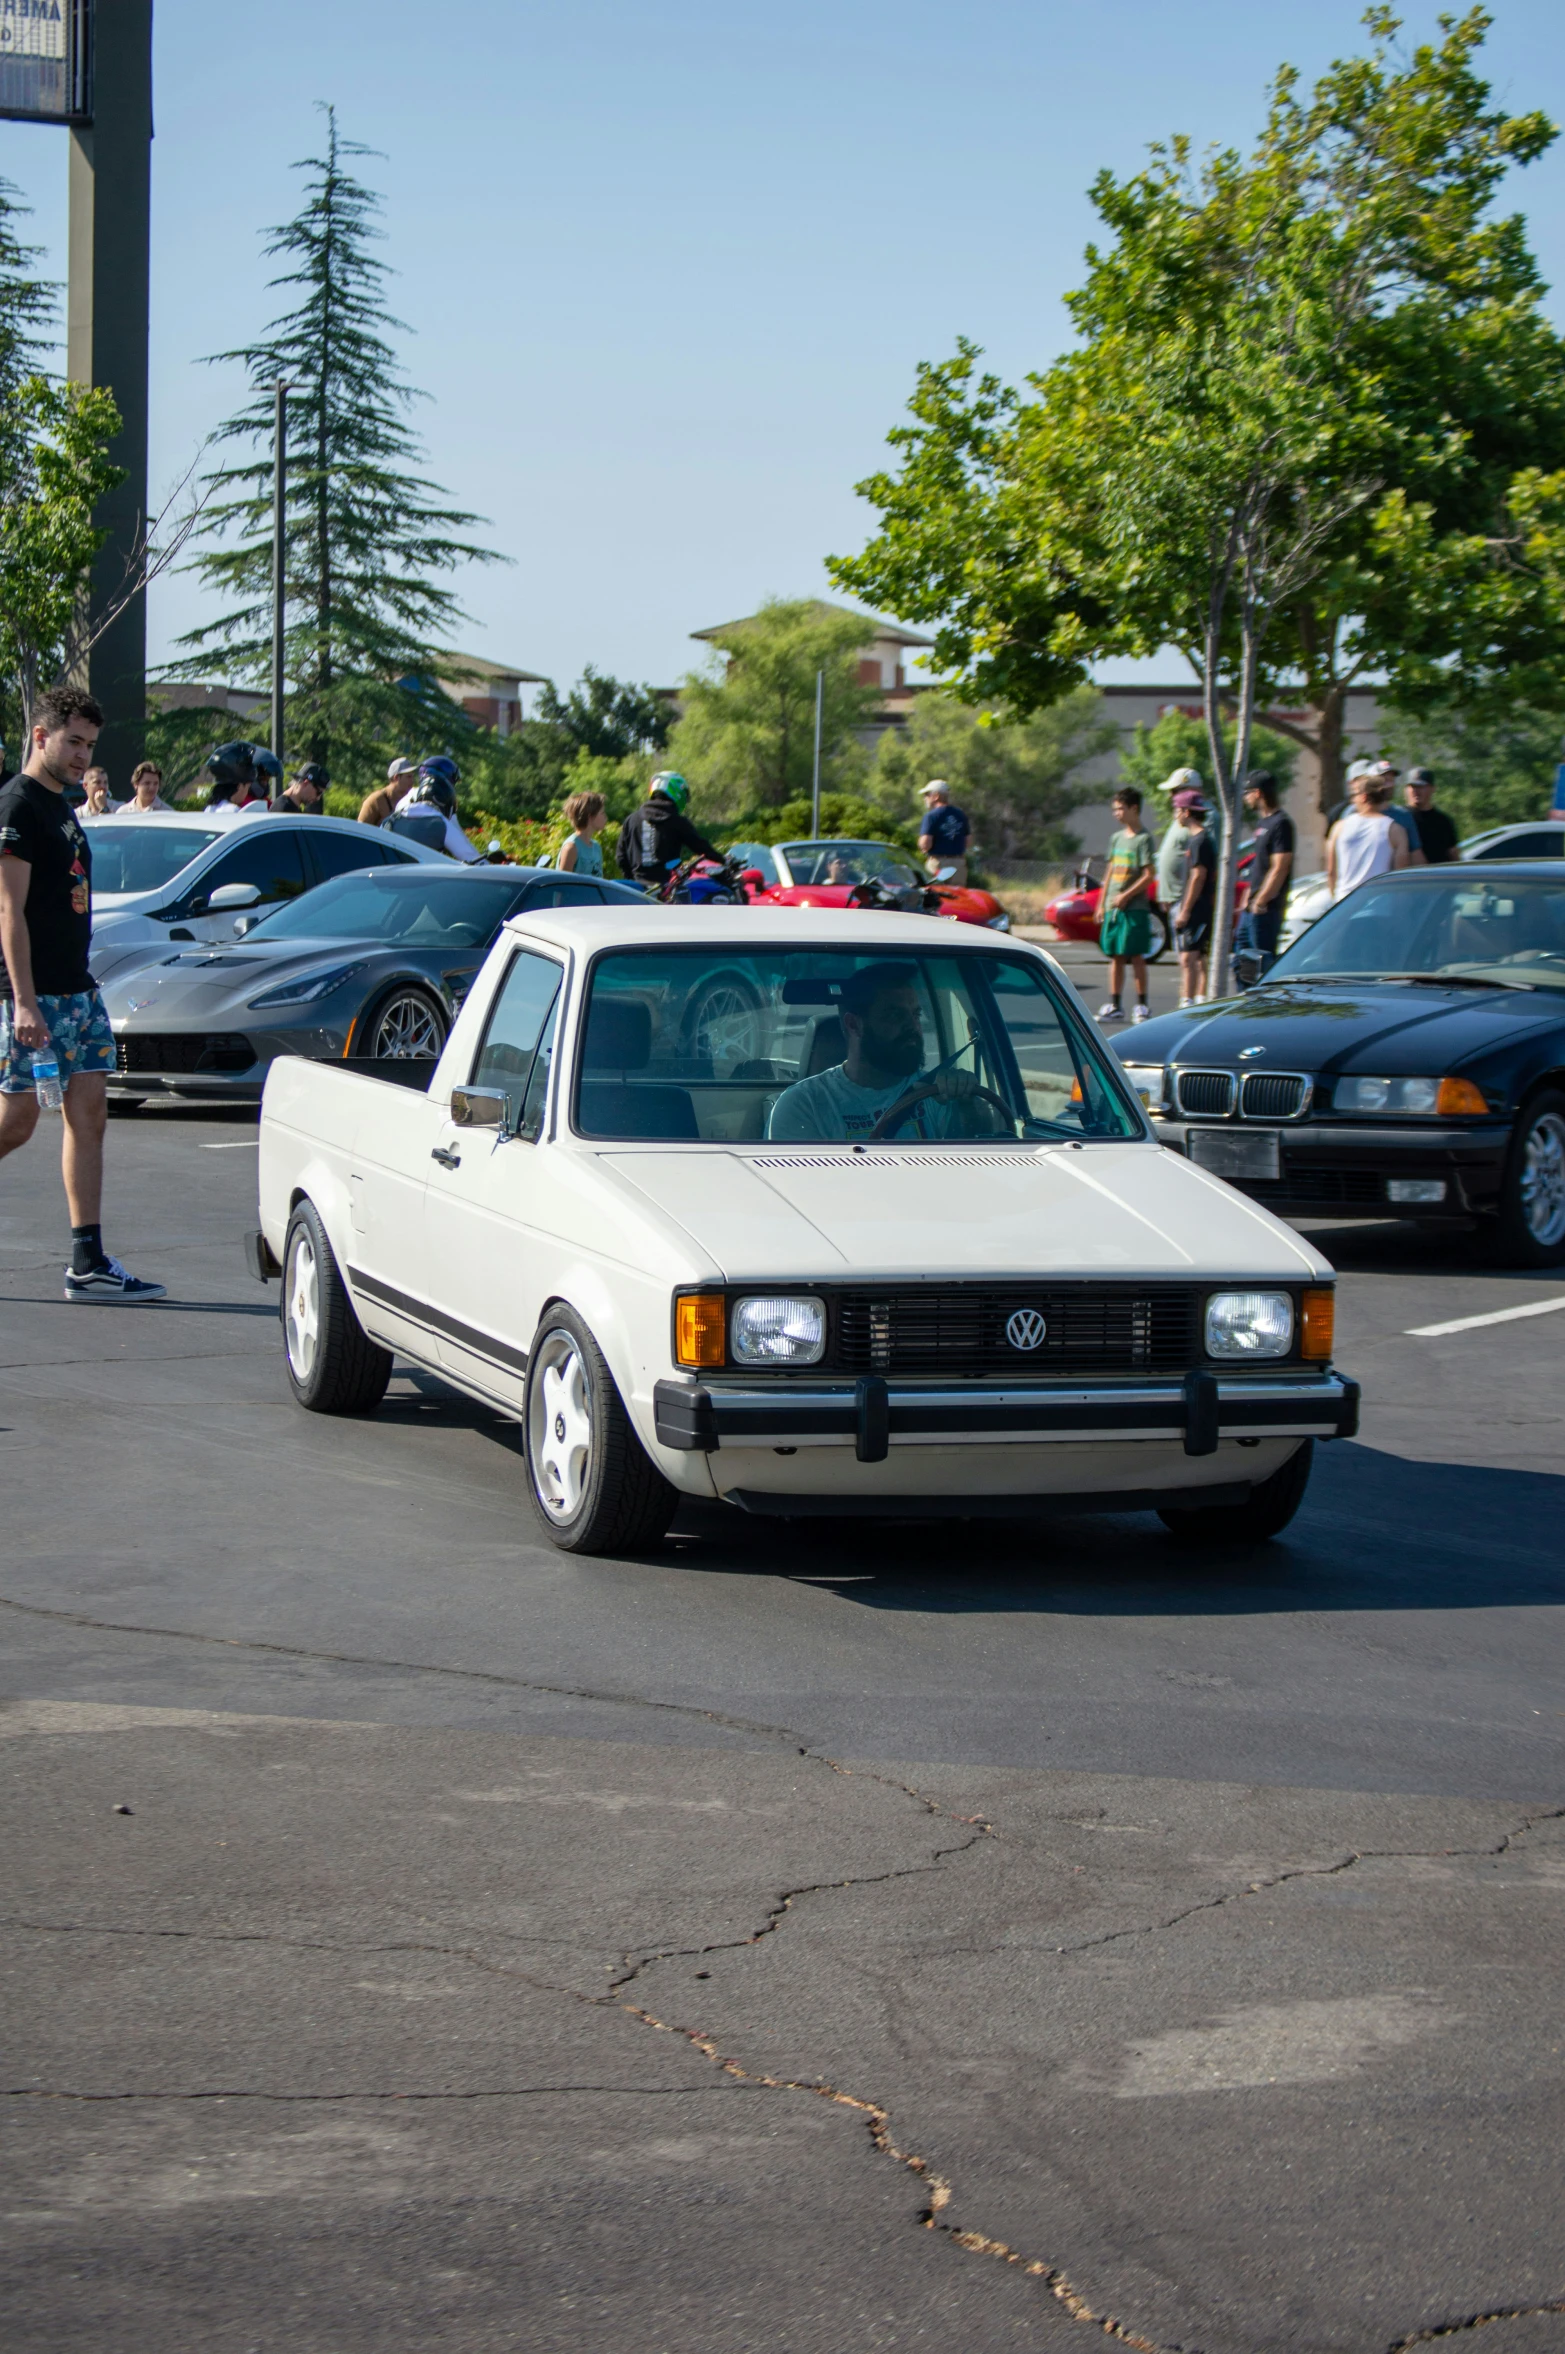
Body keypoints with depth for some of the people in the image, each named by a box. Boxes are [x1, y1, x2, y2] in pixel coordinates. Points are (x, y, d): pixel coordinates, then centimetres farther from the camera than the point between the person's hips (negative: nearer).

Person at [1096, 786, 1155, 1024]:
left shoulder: (1143, 839, -7)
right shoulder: (1117, 839, 14)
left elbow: (1148, 876, -12)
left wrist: (1126, 896, -15)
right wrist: (1102, 904, 14)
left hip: (1134, 908, -7)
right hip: (1113, 907, 7)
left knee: (1136, 956, -4)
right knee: (1115, 957, 6)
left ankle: (1142, 1005, 1)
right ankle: (1114, 1006, 9)